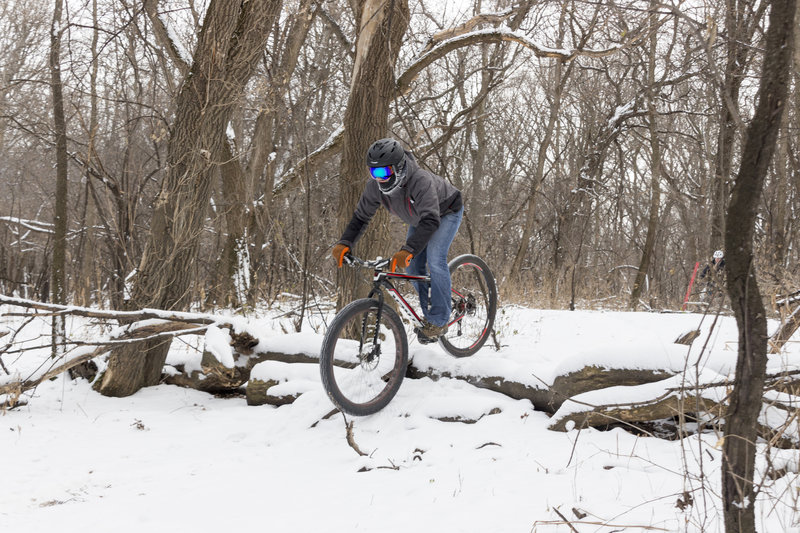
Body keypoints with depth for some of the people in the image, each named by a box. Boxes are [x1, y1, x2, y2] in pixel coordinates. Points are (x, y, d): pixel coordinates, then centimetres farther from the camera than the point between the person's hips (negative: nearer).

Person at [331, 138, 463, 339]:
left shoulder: (420, 181, -44)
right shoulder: (374, 185, -25)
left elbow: (431, 221, -53)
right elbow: (361, 216, -14)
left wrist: (408, 250, -64)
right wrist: (344, 243, -29)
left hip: (446, 211, -6)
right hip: (419, 217, 7)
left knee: (435, 259, -22)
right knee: (413, 266, -1)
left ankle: (439, 320, -12)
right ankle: (428, 312, 17)